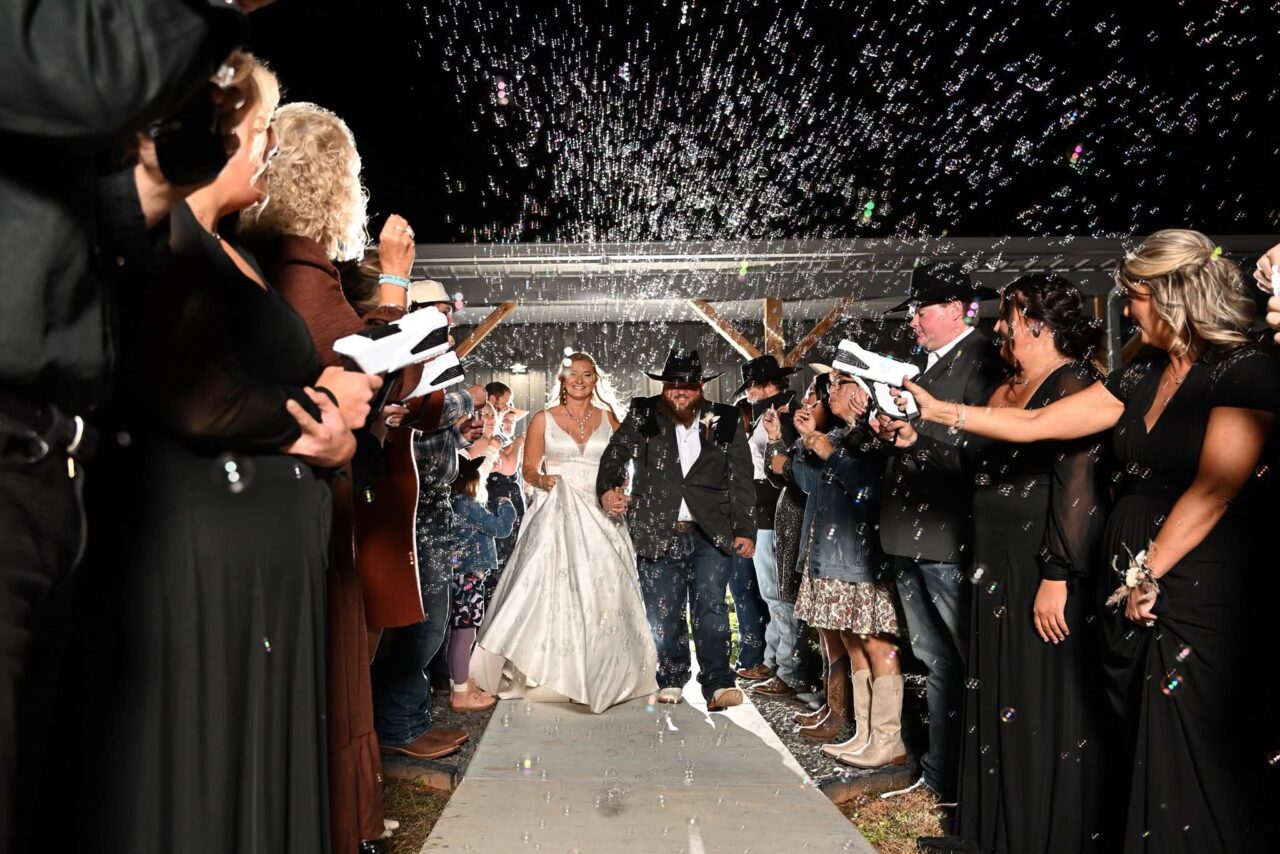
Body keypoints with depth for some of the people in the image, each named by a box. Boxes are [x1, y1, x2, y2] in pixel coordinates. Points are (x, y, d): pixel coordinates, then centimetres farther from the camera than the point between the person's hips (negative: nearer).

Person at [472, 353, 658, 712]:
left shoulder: (608, 418, 10)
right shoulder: (543, 419, 6)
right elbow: (529, 469, 4)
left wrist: (619, 495, -8)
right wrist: (542, 481, -16)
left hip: (599, 517, 2)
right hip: (555, 515, -1)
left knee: (601, 588, -1)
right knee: (551, 587, -9)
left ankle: (600, 673, 12)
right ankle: (553, 670, 2)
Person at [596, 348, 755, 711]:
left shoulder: (724, 422, 6)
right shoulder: (643, 416, 7)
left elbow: (742, 481, 6)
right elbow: (614, 455, 10)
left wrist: (745, 530, 0)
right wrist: (607, 489, -11)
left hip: (711, 534, -1)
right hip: (658, 533, 1)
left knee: (711, 608, -6)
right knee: (664, 613, 6)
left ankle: (718, 684, 0)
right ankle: (672, 680, 21)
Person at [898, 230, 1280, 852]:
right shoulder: (1141, 377, 10)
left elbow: (1213, 492, -16)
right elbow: (1035, 424, 9)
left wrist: (1150, 576, -12)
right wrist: (938, 410, 6)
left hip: (1201, 603, -6)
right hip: (1133, 594, 7)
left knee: (1193, 765, 2)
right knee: (1140, 750, 13)